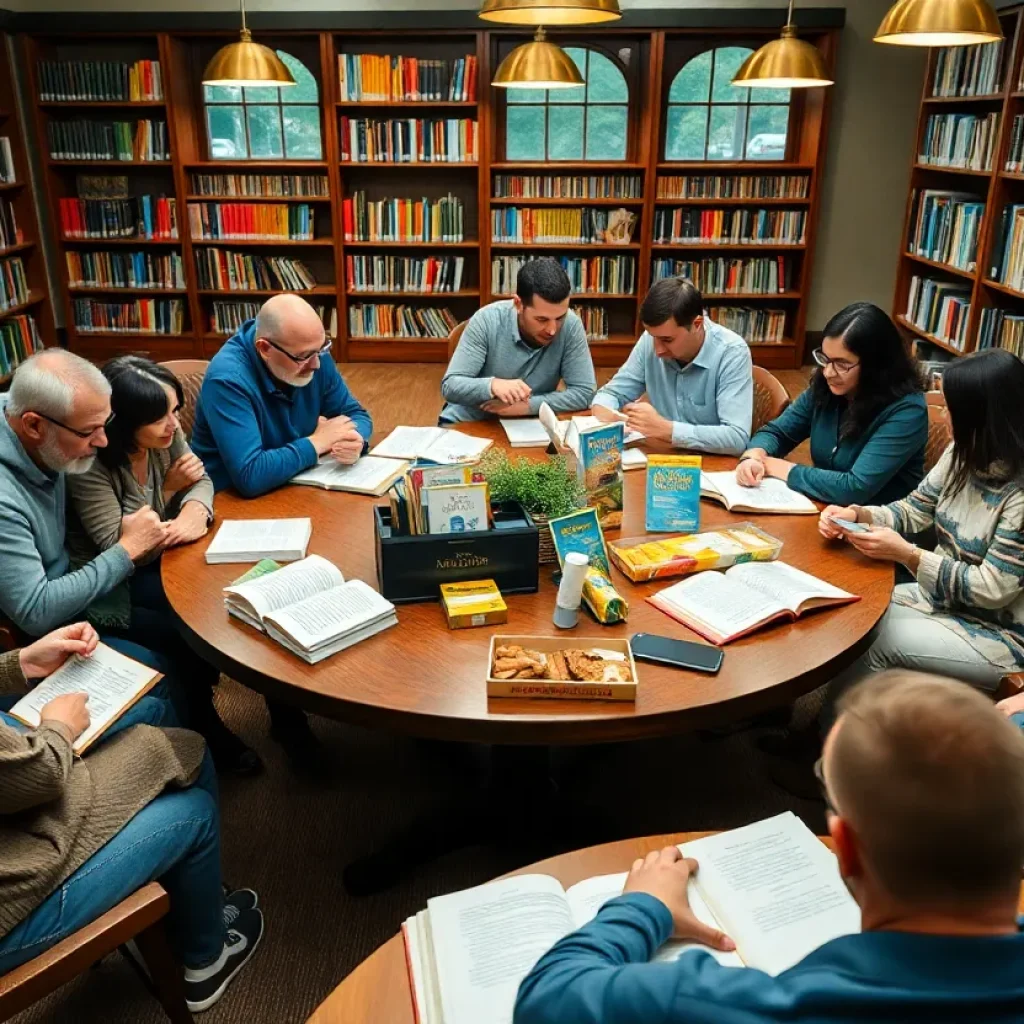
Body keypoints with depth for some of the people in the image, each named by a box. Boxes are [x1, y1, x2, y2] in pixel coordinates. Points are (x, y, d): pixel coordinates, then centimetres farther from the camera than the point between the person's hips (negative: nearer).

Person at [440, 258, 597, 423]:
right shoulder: (486, 320, -17)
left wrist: (527, 405, -23)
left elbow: (584, 392, -13)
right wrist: (492, 385, -35)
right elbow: (450, 386, -17)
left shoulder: (571, 325, -15)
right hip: (469, 423, 0)